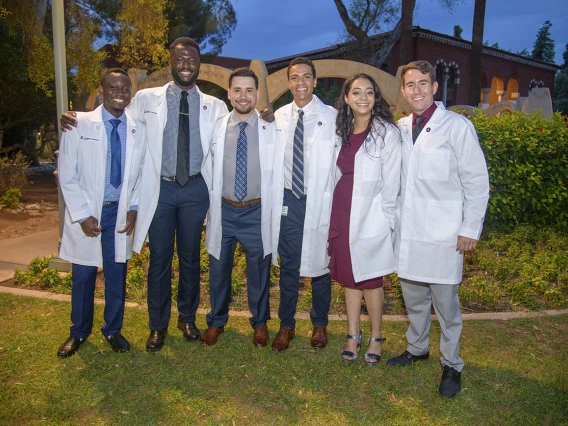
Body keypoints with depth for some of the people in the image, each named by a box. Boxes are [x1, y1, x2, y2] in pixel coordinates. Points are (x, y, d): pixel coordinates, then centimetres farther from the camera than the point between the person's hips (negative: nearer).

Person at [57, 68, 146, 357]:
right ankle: (79, 332, 30)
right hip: (85, 212, -2)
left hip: (121, 212, 2)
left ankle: (113, 329, 30)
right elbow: (67, 175, -7)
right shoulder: (79, 124, -7)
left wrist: (133, 208, -2)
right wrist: (82, 215, -11)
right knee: (83, 276, 9)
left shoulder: (138, 130, 1)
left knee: (117, 275, 11)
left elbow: (141, 174, 8)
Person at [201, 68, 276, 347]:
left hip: (258, 212, -1)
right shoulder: (216, 128, 1)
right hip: (224, 210, 2)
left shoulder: (271, 129, -3)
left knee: (259, 271, 13)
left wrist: (273, 206, -1)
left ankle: (260, 322, 36)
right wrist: (213, 201, 7)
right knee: (218, 269, 14)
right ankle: (216, 322, 37)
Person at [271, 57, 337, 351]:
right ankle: (286, 324, 30)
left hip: (320, 201, -2)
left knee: (320, 264, 10)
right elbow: (274, 160, 11)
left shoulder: (331, 116, -4)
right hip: (288, 200, 3)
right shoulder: (278, 117, 7)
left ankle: (319, 323, 32)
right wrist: (275, 196, 5)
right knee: (288, 265, 12)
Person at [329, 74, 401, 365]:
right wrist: (336, 215, 6)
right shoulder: (342, 131, 9)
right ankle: (353, 335, 28)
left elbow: (391, 182, -8)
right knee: (348, 277, 13)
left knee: (370, 280, 5)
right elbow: (339, 173, 11)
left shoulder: (387, 132, -8)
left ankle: (376, 338, 25)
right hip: (342, 214, 5)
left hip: (370, 217, -5)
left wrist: (387, 220, -8)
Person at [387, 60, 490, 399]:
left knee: (445, 302, 3)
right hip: (407, 231, 5)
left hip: (443, 233, -5)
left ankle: (452, 365, 22)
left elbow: (478, 181, -5)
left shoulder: (457, 126, -6)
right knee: (413, 297, 17)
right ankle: (417, 348, 38)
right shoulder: (400, 129, 9)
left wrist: (471, 229, -8)